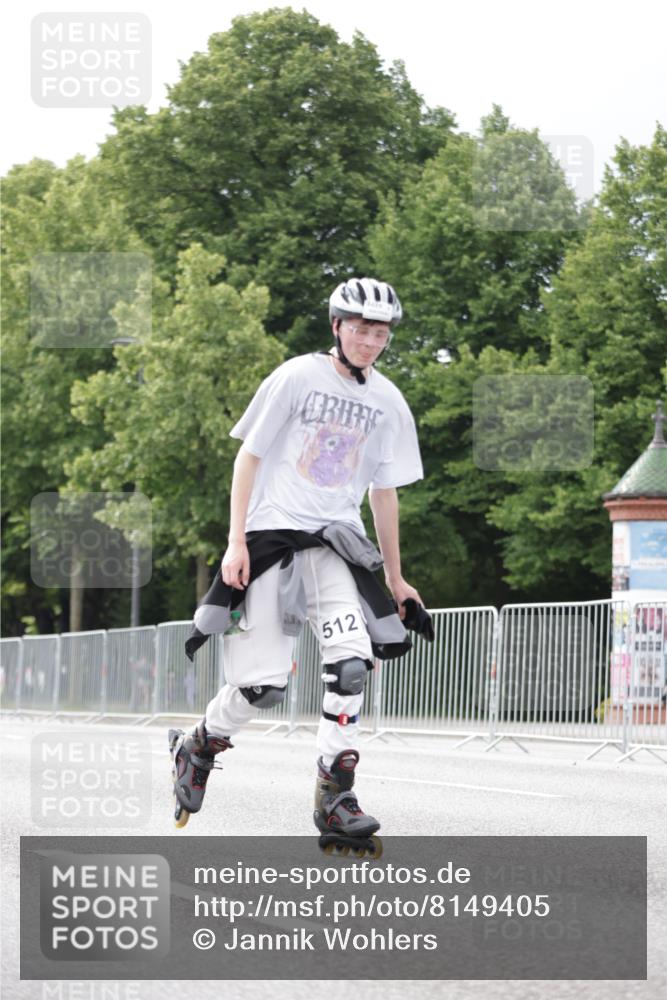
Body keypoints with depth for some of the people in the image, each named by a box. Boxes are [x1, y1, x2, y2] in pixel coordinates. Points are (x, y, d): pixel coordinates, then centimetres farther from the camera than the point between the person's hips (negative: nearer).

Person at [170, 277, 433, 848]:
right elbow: (249, 456, -1)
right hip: (272, 533, -3)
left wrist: (395, 580, 18)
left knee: (352, 660, -21)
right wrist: (236, 541, -9)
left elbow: (384, 492, 18)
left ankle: (335, 796, -13)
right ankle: (199, 747, 24)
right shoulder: (298, 377, -3)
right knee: (264, 684, -7)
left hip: (336, 543, 3)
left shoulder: (389, 403, 10)